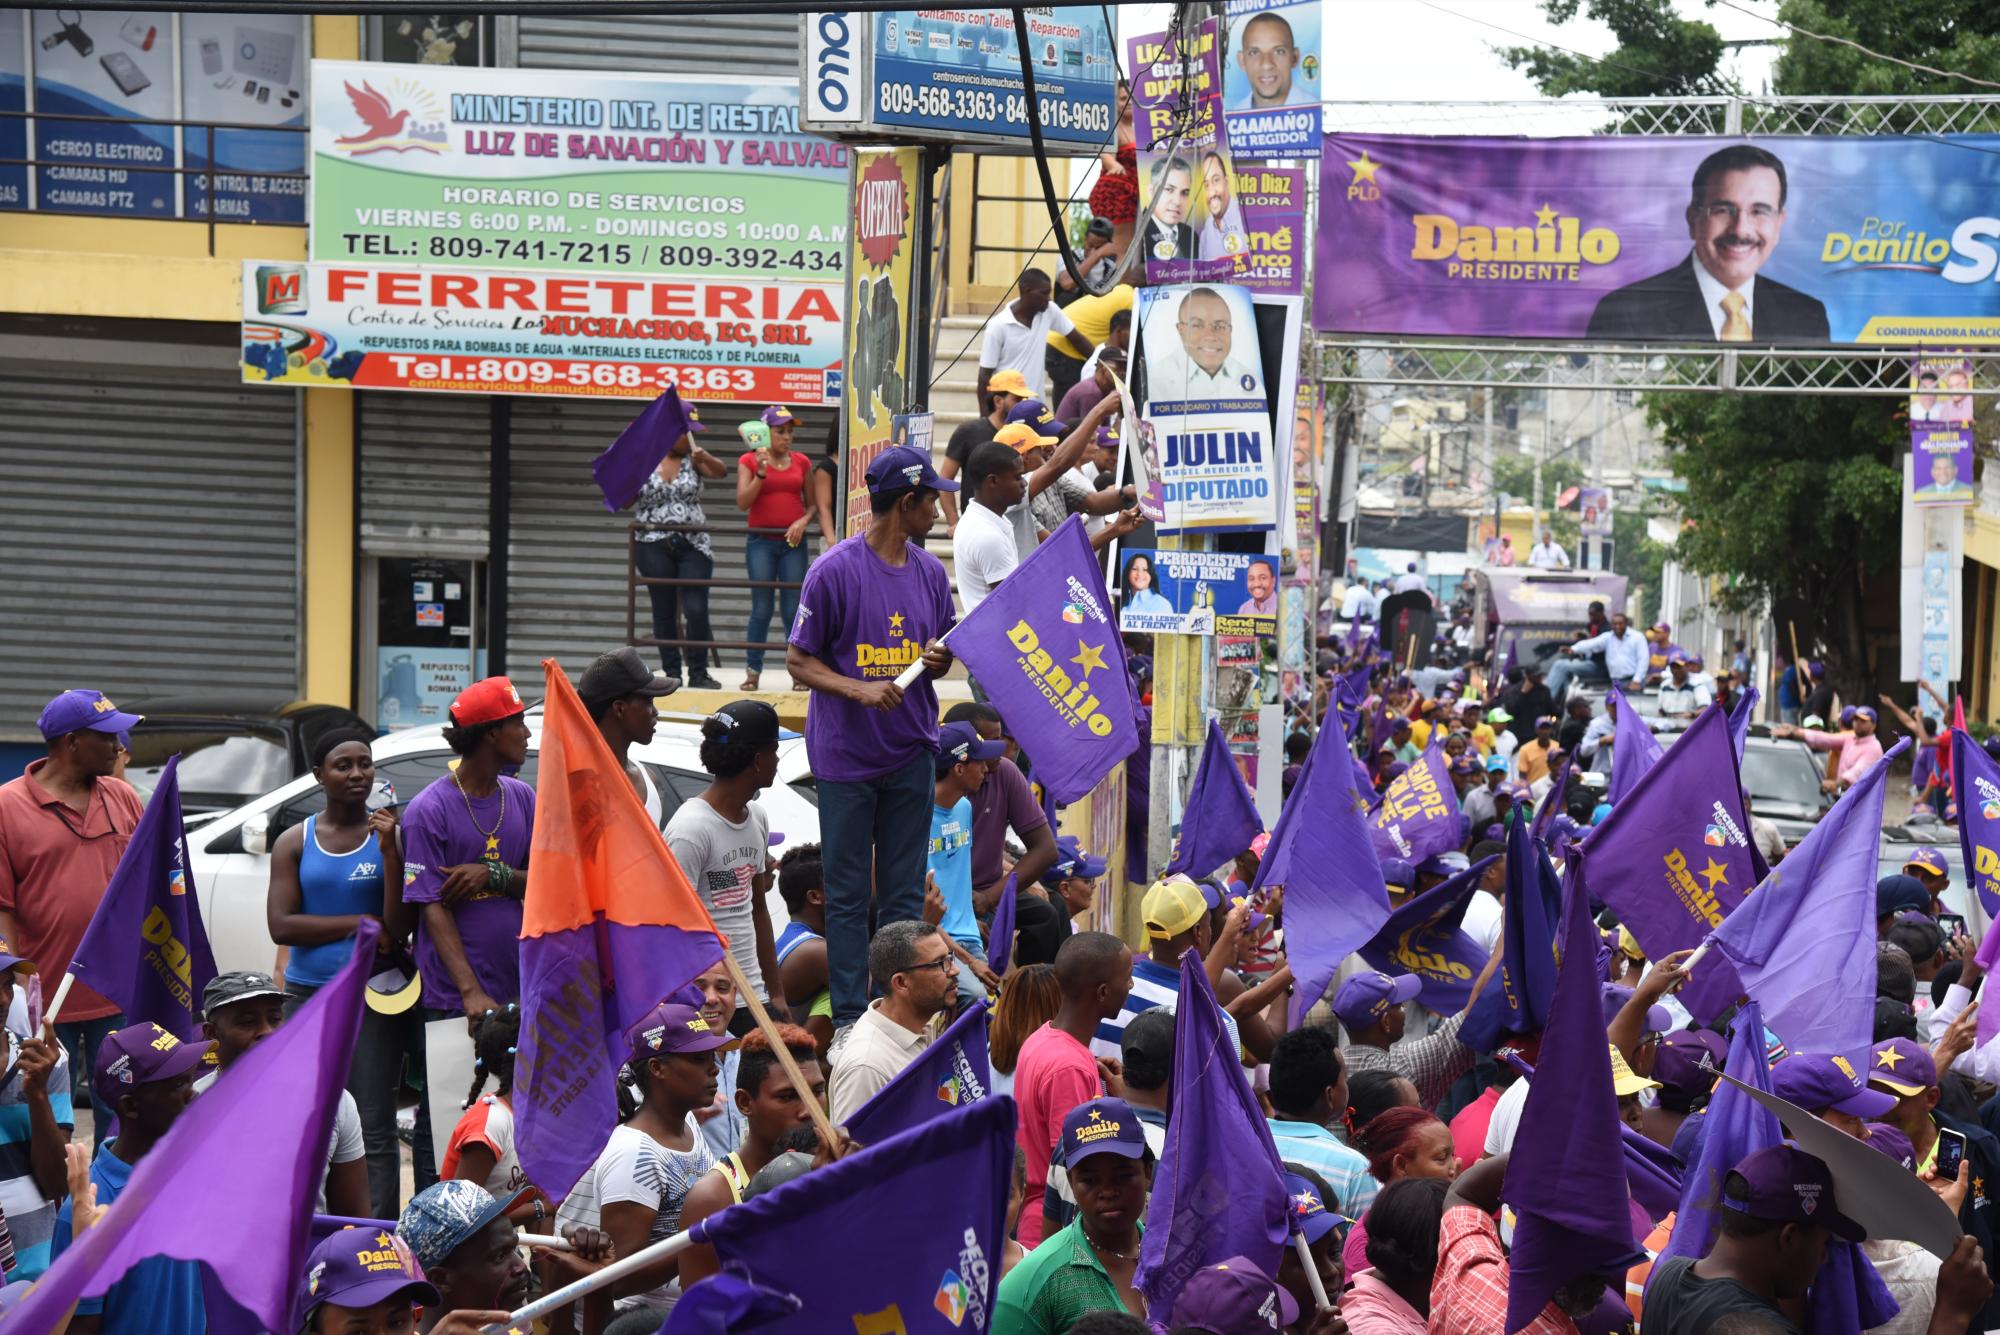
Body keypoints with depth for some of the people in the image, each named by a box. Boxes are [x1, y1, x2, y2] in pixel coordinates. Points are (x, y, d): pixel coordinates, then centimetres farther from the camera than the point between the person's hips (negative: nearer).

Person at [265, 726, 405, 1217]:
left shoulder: (389, 835, 2)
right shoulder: (295, 842, 8)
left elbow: (399, 928, -6)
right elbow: (281, 925, -3)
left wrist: (389, 850, -14)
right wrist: (360, 923, -7)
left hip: (374, 996, -2)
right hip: (308, 994, 2)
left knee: (374, 1128, -5)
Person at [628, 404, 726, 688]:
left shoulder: (692, 459, 5)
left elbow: (722, 471, -9)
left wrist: (705, 457, -29)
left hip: (692, 545, 1)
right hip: (654, 545, -1)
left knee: (696, 610, -7)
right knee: (664, 612, 5)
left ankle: (698, 673, 5)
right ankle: (671, 673, 13)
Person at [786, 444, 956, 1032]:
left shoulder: (930, 571, 8)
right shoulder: (835, 570, -10)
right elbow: (799, 660, -7)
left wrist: (939, 660, -6)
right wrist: (860, 689, -21)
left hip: (911, 754, 5)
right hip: (846, 756, -5)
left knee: (905, 893, 8)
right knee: (847, 894, 0)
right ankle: (850, 1018, 5)